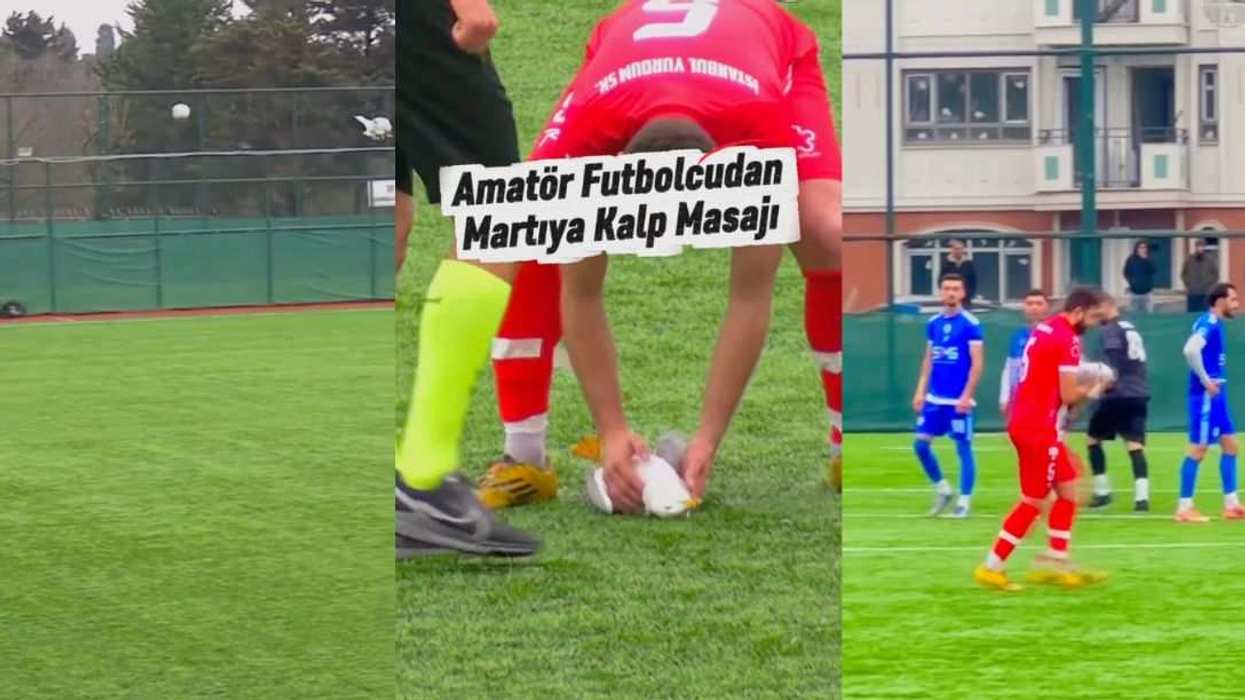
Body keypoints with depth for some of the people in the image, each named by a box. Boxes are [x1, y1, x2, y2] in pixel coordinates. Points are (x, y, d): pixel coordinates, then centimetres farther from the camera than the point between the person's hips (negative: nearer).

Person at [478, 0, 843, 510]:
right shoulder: (586, 128, -42)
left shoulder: (765, 130, -45)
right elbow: (580, 297, -28)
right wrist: (613, 432, -30)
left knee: (826, 238, -28)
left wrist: (708, 439, -33)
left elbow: (750, 299, -34)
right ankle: (523, 460, -11)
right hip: (627, 84, 1)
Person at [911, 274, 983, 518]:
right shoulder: (933, 323, 10)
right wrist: (920, 391, 8)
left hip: (958, 399, -6)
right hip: (934, 397, 6)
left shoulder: (971, 324, -8)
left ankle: (964, 502, 6)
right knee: (920, 443, 2)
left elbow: (977, 364, -11)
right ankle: (942, 489, 19)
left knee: (963, 447, 0)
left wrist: (966, 396, -17)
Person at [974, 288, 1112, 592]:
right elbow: (1068, 395, -18)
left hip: (1027, 422, 10)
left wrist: (1083, 387, 5)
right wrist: (1091, 390, 1)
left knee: (1068, 492, 14)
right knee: (1033, 502, -2)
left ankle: (1055, 562, 16)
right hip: (1038, 429, -10)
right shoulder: (1067, 339, -16)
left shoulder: (1044, 329, 12)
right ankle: (991, 567, 2)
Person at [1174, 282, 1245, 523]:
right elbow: (1190, 350, -32)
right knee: (1198, 448, -6)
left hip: (1216, 395, 10)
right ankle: (1184, 508, -1)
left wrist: (1214, 381, 13)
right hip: (1206, 394, -10)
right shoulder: (1208, 324, -16)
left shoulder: (1214, 324, 14)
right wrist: (1205, 380, -24)